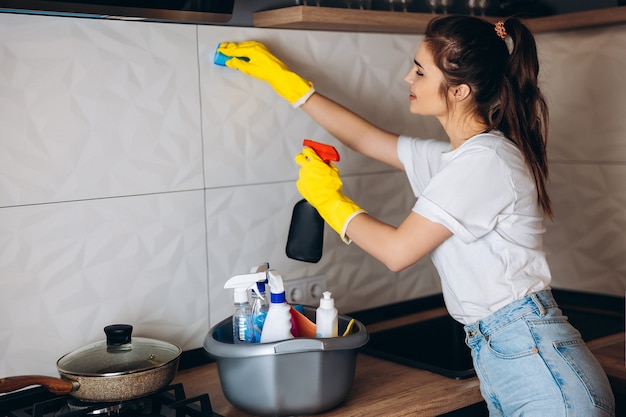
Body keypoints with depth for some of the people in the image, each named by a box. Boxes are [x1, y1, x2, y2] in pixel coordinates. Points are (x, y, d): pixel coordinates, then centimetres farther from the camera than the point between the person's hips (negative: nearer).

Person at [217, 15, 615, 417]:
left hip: (536, 364, -9)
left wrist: (330, 200, 1)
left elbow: (398, 251, -14)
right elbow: (365, 137, 22)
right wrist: (282, 77, 25)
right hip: (495, 355, 9)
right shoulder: (452, 157, 11)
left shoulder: (485, 160, -17)